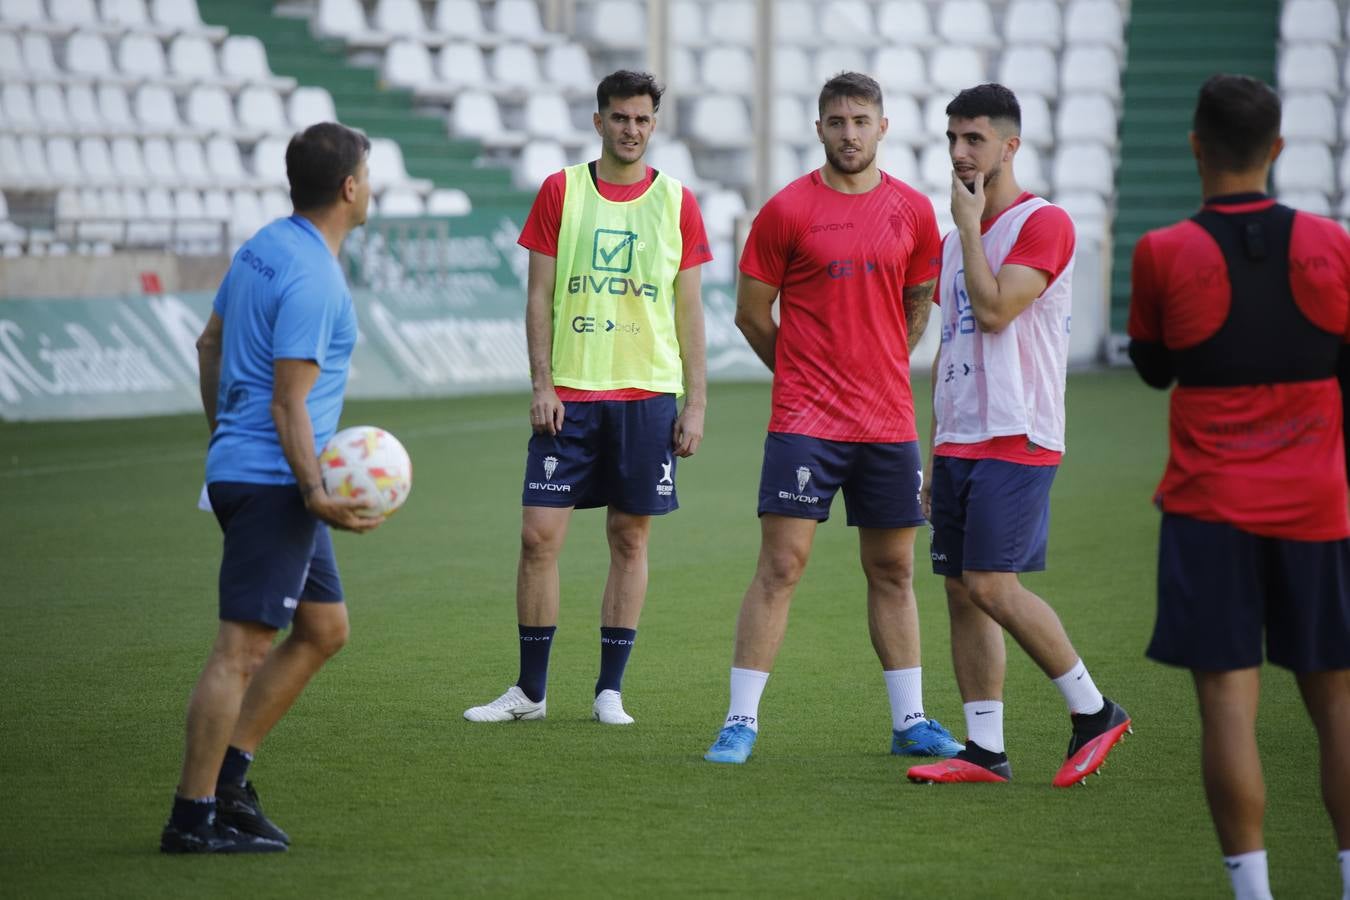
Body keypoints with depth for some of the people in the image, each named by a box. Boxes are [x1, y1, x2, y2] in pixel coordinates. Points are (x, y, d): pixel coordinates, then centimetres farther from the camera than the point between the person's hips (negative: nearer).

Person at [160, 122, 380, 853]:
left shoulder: (265, 247, 11)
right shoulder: (311, 279, -18)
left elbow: (210, 342, 23)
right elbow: (290, 403, -21)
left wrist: (222, 434, 33)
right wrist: (316, 494, -24)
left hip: (238, 464, 10)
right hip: (273, 482, -10)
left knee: (324, 628, 15)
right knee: (241, 647, -9)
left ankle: (227, 773, 16)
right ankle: (193, 817, -7)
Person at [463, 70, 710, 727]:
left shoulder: (677, 203, 5)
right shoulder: (560, 192, 4)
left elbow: (689, 309, 6)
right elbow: (539, 297, 3)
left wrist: (696, 401, 1)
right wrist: (542, 385, -5)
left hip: (647, 395, 1)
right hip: (569, 394, 0)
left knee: (631, 538, 3)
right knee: (539, 534, -4)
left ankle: (610, 690, 11)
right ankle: (529, 690, 6)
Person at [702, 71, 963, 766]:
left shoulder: (913, 211, 6)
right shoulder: (787, 210, -3)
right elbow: (751, 313, 4)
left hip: (889, 422, 4)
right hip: (803, 422, -3)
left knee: (893, 571, 10)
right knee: (781, 565, -8)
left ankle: (910, 721, 18)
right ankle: (741, 721, -4)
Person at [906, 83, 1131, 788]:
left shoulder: (1043, 224, -8)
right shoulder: (953, 239, 18)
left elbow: (994, 310, -20)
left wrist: (968, 223, -11)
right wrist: (936, 451, 19)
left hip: (1016, 439, -8)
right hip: (958, 440, 8)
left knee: (991, 585, -13)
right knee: (961, 591, 4)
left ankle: (1094, 711, 1)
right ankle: (984, 750, 7)